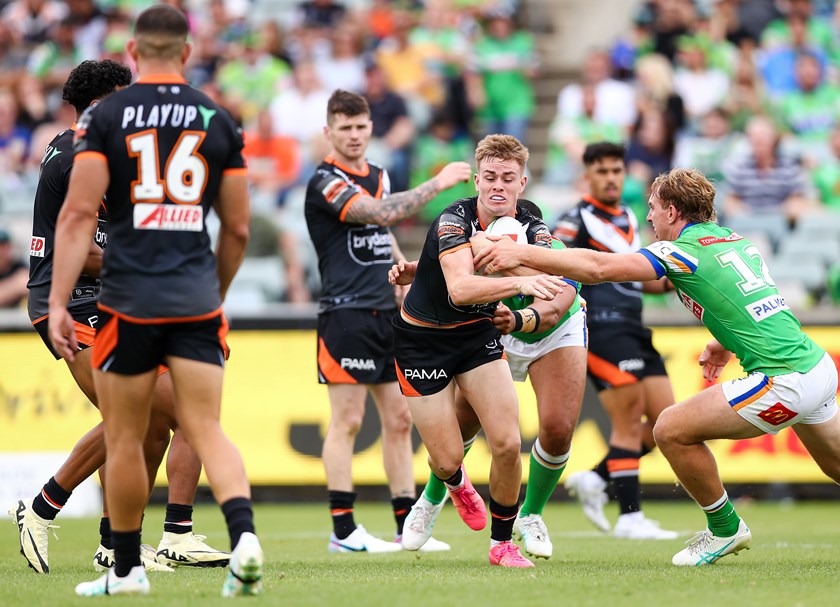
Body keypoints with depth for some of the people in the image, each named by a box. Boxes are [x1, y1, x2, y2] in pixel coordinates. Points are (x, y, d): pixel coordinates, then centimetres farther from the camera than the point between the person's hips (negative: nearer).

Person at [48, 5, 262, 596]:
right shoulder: (218, 121, 8)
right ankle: (244, 535, -22)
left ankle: (127, 570, 18)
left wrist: (58, 303, -8)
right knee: (207, 430, 1)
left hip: (128, 299, -2)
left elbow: (79, 214, -8)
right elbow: (238, 229, 12)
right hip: (197, 303, 2)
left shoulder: (105, 116, 0)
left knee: (124, 439, 9)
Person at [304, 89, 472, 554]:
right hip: (346, 314, -8)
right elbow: (383, 213, -24)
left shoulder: (377, 175, 16)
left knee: (399, 419, 7)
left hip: (386, 314, 8)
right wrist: (438, 182, -19)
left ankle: (407, 526, 10)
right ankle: (343, 531, -3)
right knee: (346, 420, -6)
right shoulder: (325, 182, -10)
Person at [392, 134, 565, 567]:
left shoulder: (533, 231, -11)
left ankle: (502, 543, 11)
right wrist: (518, 283, -55)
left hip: (479, 334, 4)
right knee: (448, 458, -3)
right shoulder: (455, 219, -26)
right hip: (422, 340, -4)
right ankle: (452, 483, 38)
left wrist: (525, 319, -43)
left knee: (507, 442, -12)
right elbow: (459, 288, -41)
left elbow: (555, 294, -22)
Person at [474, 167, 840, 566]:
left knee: (671, 430, -1)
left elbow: (598, 267, -14)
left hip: (785, 380, -9)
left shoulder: (685, 251, -8)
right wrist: (723, 344, 34)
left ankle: (725, 528, 13)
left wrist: (522, 255, -11)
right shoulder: (737, 240, 17)